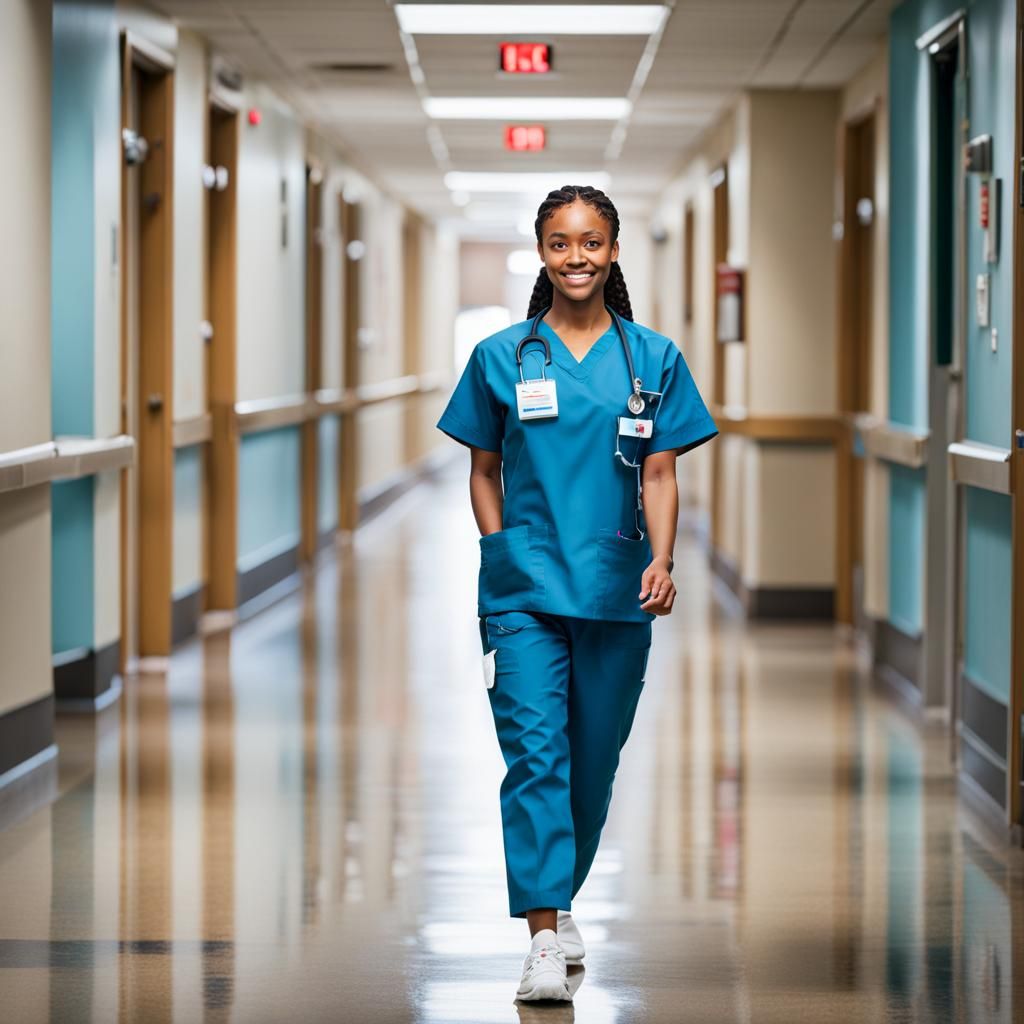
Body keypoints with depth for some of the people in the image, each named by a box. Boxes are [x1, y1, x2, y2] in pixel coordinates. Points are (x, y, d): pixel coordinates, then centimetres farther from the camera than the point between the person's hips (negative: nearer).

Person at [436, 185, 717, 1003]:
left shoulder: (654, 359, 6)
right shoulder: (502, 358, 5)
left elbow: (659, 475, 3)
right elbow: (484, 471, 11)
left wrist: (661, 561, -11)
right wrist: (502, 559, 0)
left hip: (616, 594, 2)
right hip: (525, 589, -1)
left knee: (593, 761, 10)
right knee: (535, 751, -13)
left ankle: (562, 899, 33)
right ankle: (544, 942, -16)